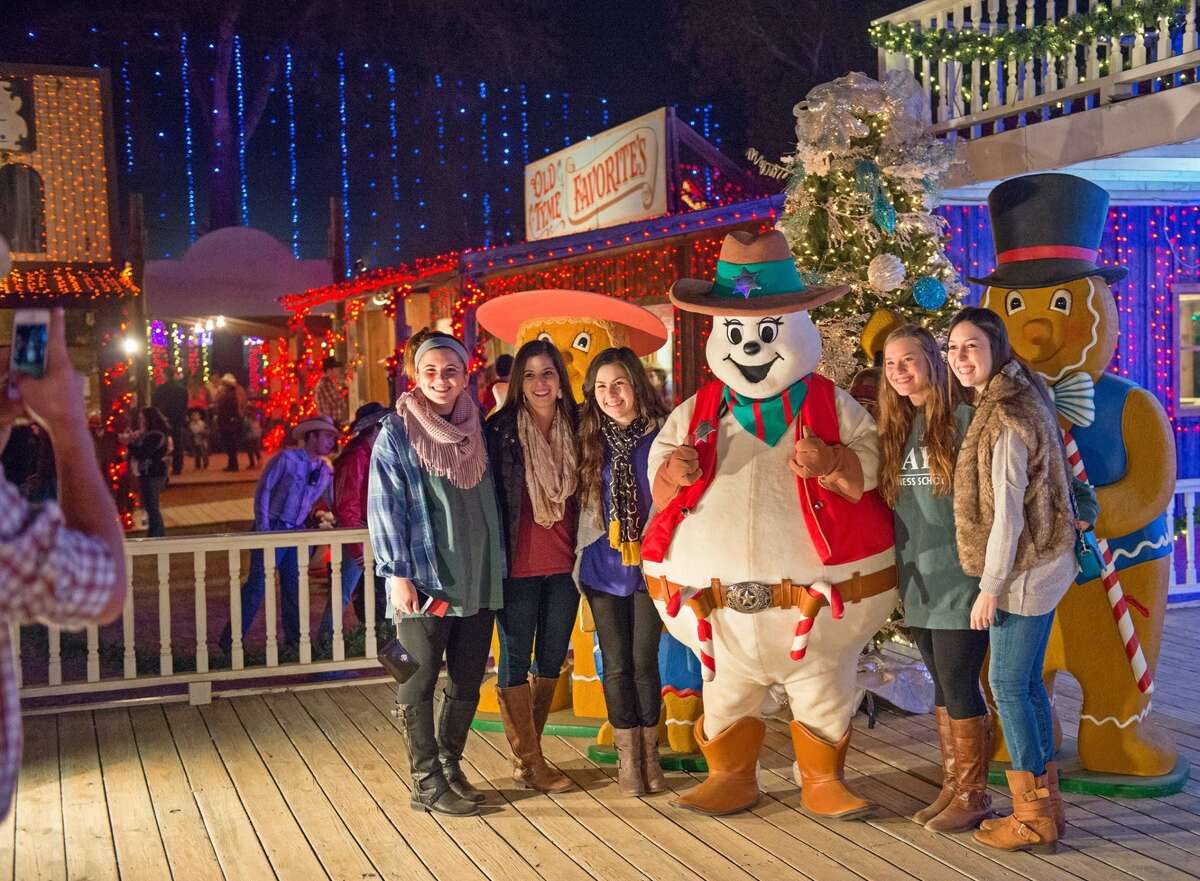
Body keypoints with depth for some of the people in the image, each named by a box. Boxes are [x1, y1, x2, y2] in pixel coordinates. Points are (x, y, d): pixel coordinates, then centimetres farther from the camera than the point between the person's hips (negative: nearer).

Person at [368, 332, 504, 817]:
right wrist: (397, 573, -14)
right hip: (424, 578, -5)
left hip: (477, 578, 5)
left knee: (467, 682, 11)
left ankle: (450, 764, 28)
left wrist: (496, 568, 12)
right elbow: (384, 507, -8)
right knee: (420, 682, 3)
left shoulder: (477, 430, 9)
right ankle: (427, 783, 13)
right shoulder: (397, 432, -5)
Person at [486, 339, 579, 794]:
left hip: (564, 567, 5)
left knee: (551, 661, 12)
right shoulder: (500, 432, -8)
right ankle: (529, 762, 11)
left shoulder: (573, 429, 6)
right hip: (518, 567, -5)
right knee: (515, 661, 3)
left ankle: (527, 752, 25)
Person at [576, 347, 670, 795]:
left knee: (644, 661, 4)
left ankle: (650, 753, 19)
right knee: (617, 664, 7)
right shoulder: (590, 440, 3)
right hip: (604, 568, 2)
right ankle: (627, 757, 18)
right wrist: (582, 555, 8)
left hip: (651, 565, -2)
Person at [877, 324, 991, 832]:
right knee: (943, 687, 14)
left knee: (958, 685, -1)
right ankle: (952, 789, 24)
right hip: (918, 579, 7)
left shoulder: (964, 420, -11)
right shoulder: (895, 428, 10)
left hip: (960, 578, -7)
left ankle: (974, 795, 13)